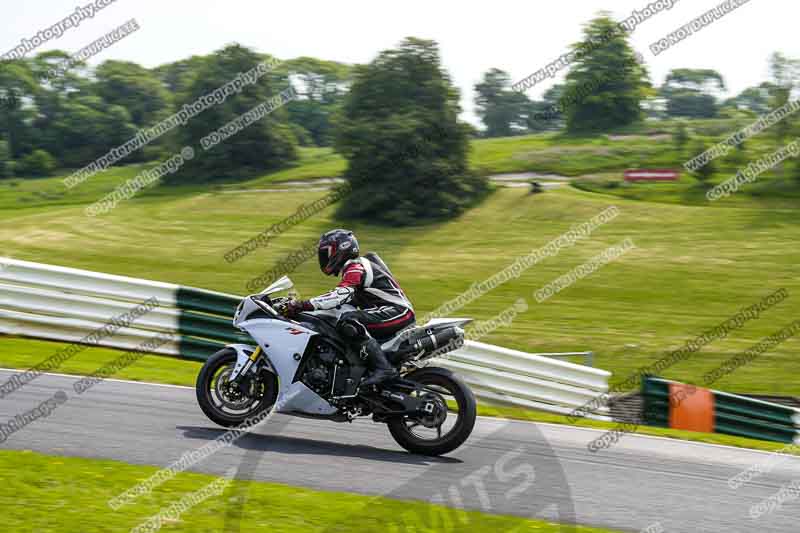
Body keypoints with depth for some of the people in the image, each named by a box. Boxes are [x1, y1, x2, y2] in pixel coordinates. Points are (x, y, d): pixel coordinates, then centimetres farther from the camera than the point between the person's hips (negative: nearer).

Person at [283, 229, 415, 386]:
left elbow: (340, 296, -25)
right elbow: (349, 299, 25)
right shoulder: (352, 267, 22)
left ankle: (383, 367, -34)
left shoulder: (355, 267, -10)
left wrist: (304, 305, -30)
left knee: (348, 322, -28)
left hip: (397, 312, -11)